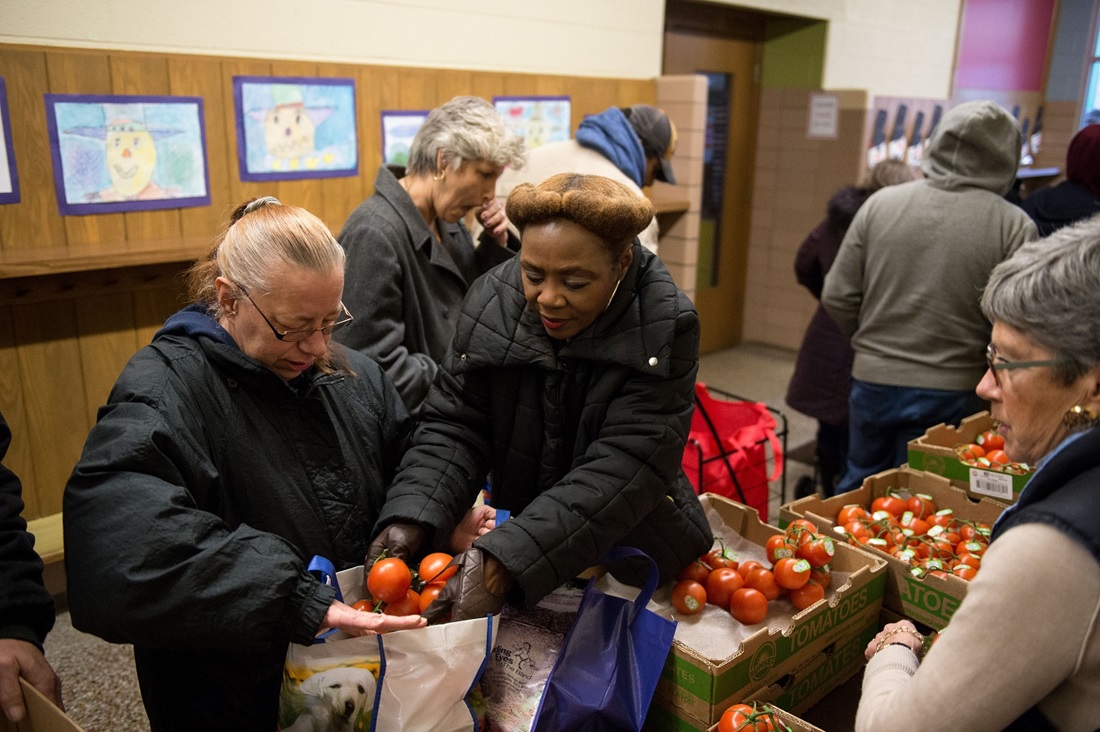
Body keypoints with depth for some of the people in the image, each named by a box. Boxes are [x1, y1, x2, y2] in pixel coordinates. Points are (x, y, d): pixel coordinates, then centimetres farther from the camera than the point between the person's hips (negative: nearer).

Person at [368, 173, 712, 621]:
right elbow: (453, 427, -5)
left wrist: (501, 561, -33)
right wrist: (409, 518, -25)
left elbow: (622, 471, -23)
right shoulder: (491, 302, -6)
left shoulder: (666, 328, -16)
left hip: (635, 565, -2)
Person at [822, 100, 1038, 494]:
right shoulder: (1014, 226, -11)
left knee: (857, 489, 21)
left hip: (873, 381, 2)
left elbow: (837, 298, -3)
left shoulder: (881, 203, -4)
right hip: (950, 391, -2)